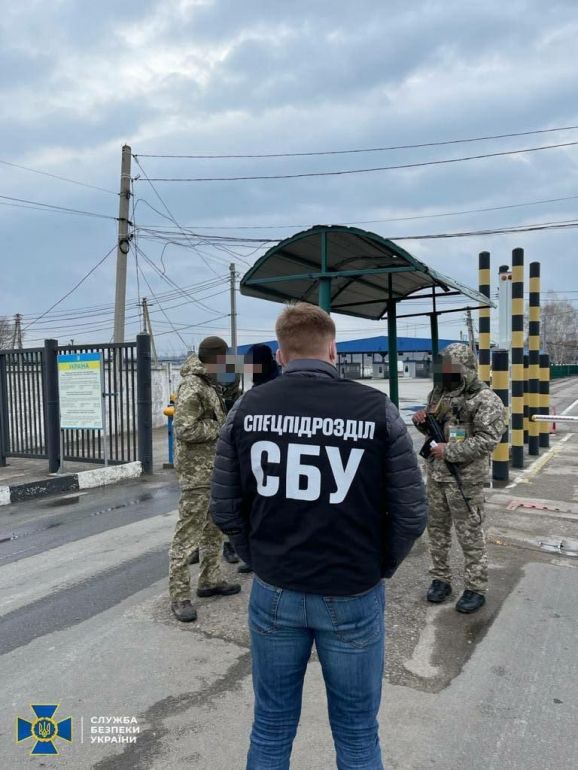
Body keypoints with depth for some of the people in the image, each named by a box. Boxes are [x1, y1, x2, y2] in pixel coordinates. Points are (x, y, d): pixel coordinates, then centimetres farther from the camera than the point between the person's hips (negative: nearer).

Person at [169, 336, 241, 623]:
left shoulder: (208, 384, 13)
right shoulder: (192, 386, -17)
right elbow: (185, 430, -23)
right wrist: (222, 427, -16)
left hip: (214, 469, 10)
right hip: (197, 472, -10)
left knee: (214, 529, 18)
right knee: (187, 534, -3)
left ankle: (210, 580, 31)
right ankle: (179, 596, 6)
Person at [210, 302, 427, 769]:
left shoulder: (247, 408, -7)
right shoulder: (376, 408, -12)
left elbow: (225, 509, -3)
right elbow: (412, 513, -10)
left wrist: (261, 560, 11)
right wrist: (379, 569, 6)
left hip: (274, 593, 2)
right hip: (353, 597, -1)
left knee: (271, 728, 22)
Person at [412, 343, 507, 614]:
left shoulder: (485, 399, -13)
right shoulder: (438, 393, 9)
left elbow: (489, 439, -20)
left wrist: (450, 451, -22)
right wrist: (421, 422, -2)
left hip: (465, 479, -7)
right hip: (435, 475, 7)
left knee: (470, 536, 4)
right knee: (436, 530, 15)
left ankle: (476, 589, 19)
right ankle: (440, 579, 31)